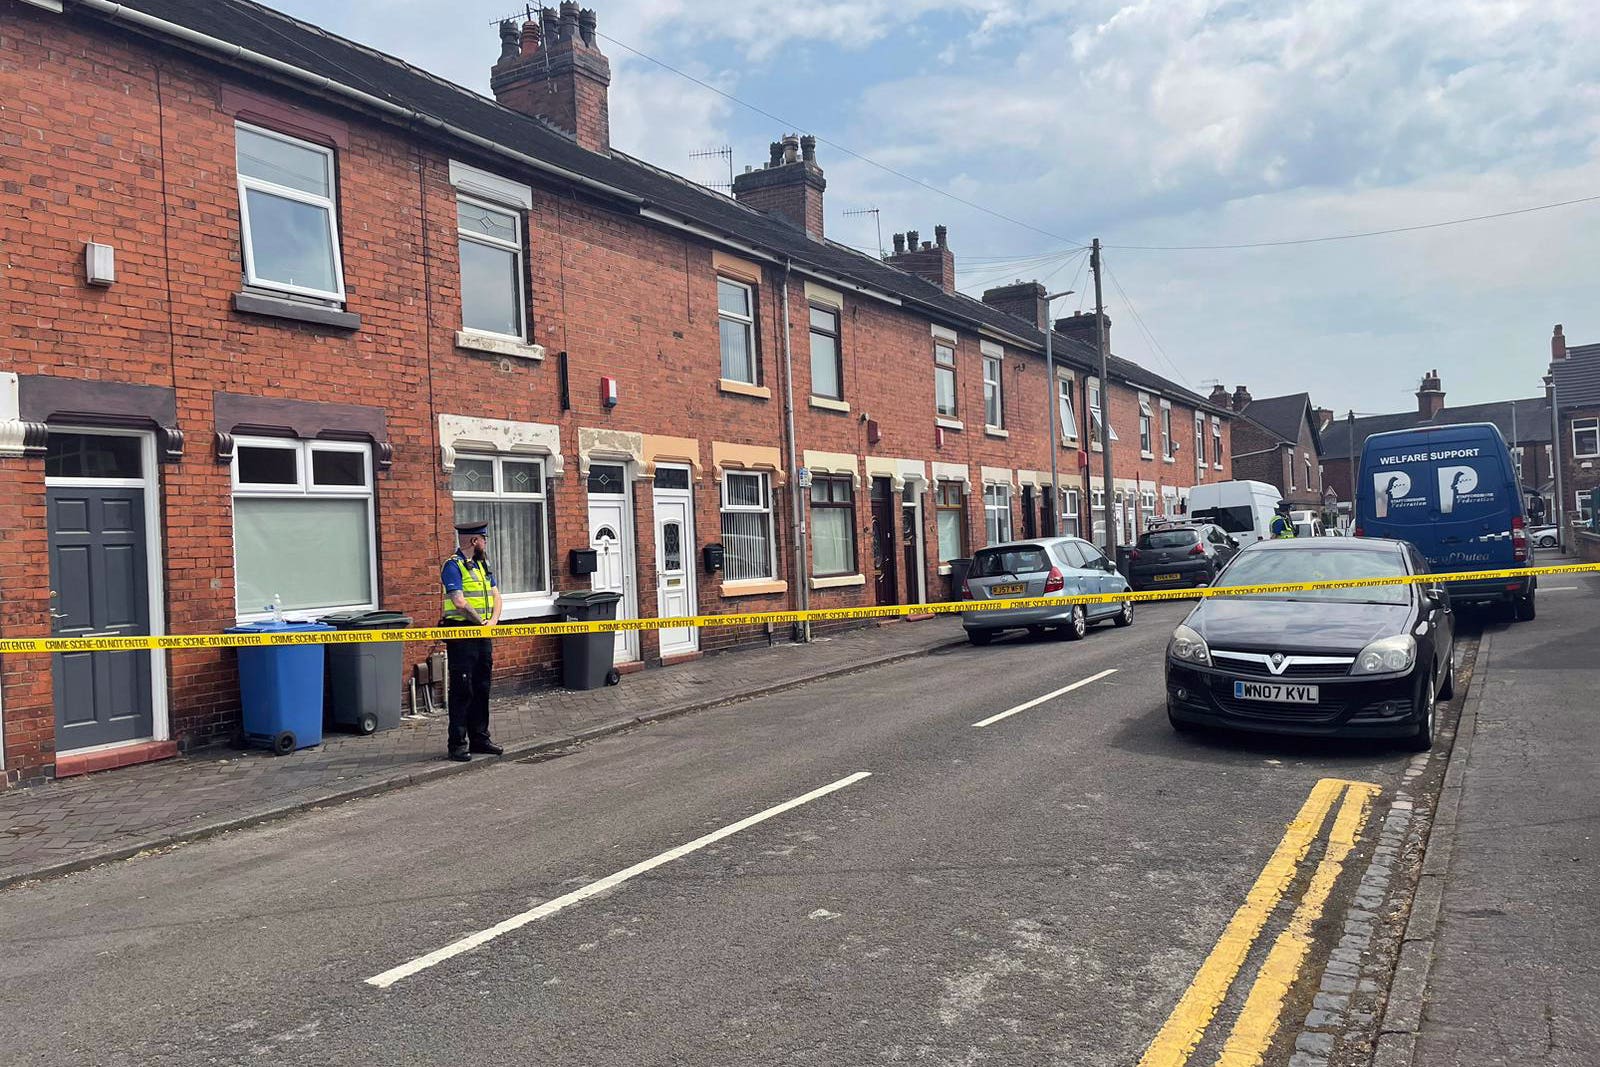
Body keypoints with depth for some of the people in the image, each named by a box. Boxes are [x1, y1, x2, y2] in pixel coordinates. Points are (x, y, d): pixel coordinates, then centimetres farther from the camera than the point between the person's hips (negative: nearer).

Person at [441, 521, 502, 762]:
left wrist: (493, 620, -4)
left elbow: (495, 595, 13)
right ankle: (458, 744, 1)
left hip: (482, 635, 8)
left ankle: (480, 738, 20)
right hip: (461, 634, -8)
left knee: (482, 688, 12)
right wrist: (481, 621, -12)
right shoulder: (453, 565, -10)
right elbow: (459, 602, -20)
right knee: (462, 690, -5)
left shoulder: (483, 564, 16)